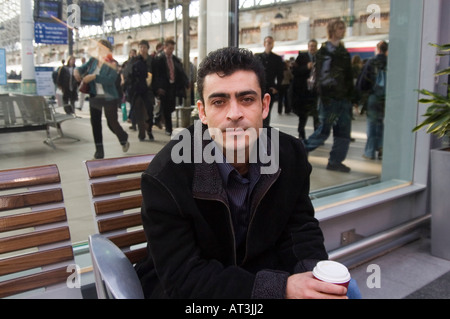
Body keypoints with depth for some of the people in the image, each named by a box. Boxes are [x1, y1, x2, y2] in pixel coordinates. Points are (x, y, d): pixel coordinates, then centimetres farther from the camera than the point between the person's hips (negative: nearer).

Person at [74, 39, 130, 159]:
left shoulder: (112, 64, -10)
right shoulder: (93, 60, 5)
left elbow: (111, 79, -24)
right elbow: (83, 68, 11)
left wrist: (94, 77, -31)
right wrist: (77, 70, -13)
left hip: (109, 98, -5)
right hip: (94, 97, 5)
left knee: (112, 123, 1)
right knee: (95, 123, 3)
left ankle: (124, 140, 31)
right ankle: (99, 150, 13)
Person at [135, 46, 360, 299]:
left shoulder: (292, 155, -10)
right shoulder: (165, 177, -25)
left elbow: (300, 229, -2)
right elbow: (183, 278, -24)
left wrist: (313, 272, -25)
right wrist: (280, 289, -34)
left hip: (261, 273, 4)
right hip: (183, 287, -3)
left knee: (344, 288, -8)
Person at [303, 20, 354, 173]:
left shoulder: (344, 52, 17)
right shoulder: (324, 51, -5)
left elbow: (349, 77, 19)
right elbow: (321, 77, -13)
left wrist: (350, 96, 12)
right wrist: (324, 98, -19)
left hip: (344, 98, 7)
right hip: (330, 98, -7)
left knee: (343, 132, 4)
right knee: (324, 130, -3)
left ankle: (335, 161, 12)